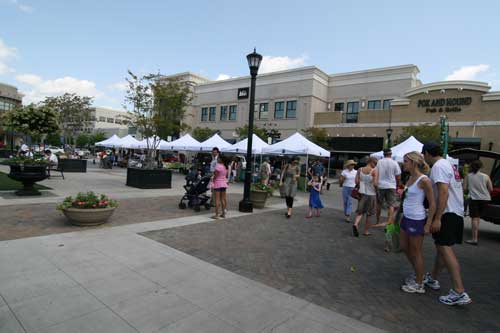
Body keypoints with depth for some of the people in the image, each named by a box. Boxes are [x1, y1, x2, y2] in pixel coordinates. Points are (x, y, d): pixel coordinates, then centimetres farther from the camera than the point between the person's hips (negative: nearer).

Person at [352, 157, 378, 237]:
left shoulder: (360, 170, 0)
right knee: (368, 214, 11)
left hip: (362, 193, 3)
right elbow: (375, 184, -16)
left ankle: (356, 224, -14)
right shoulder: (374, 171, -12)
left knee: (360, 212, 12)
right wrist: (377, 191, 0)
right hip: (371, 194, -3)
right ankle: (366, 231, 20)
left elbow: (356, 181, -2)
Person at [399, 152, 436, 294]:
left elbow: (432, 204, -17)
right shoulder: (410, 178, 7)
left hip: (417, 220, -9)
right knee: (404, 246, 20)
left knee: (416, 252, 5)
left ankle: (419, 284, 21)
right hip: (406, 218, 9)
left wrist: (428, 224, -18)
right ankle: (417, 273, 40)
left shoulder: (423, 180, -17)